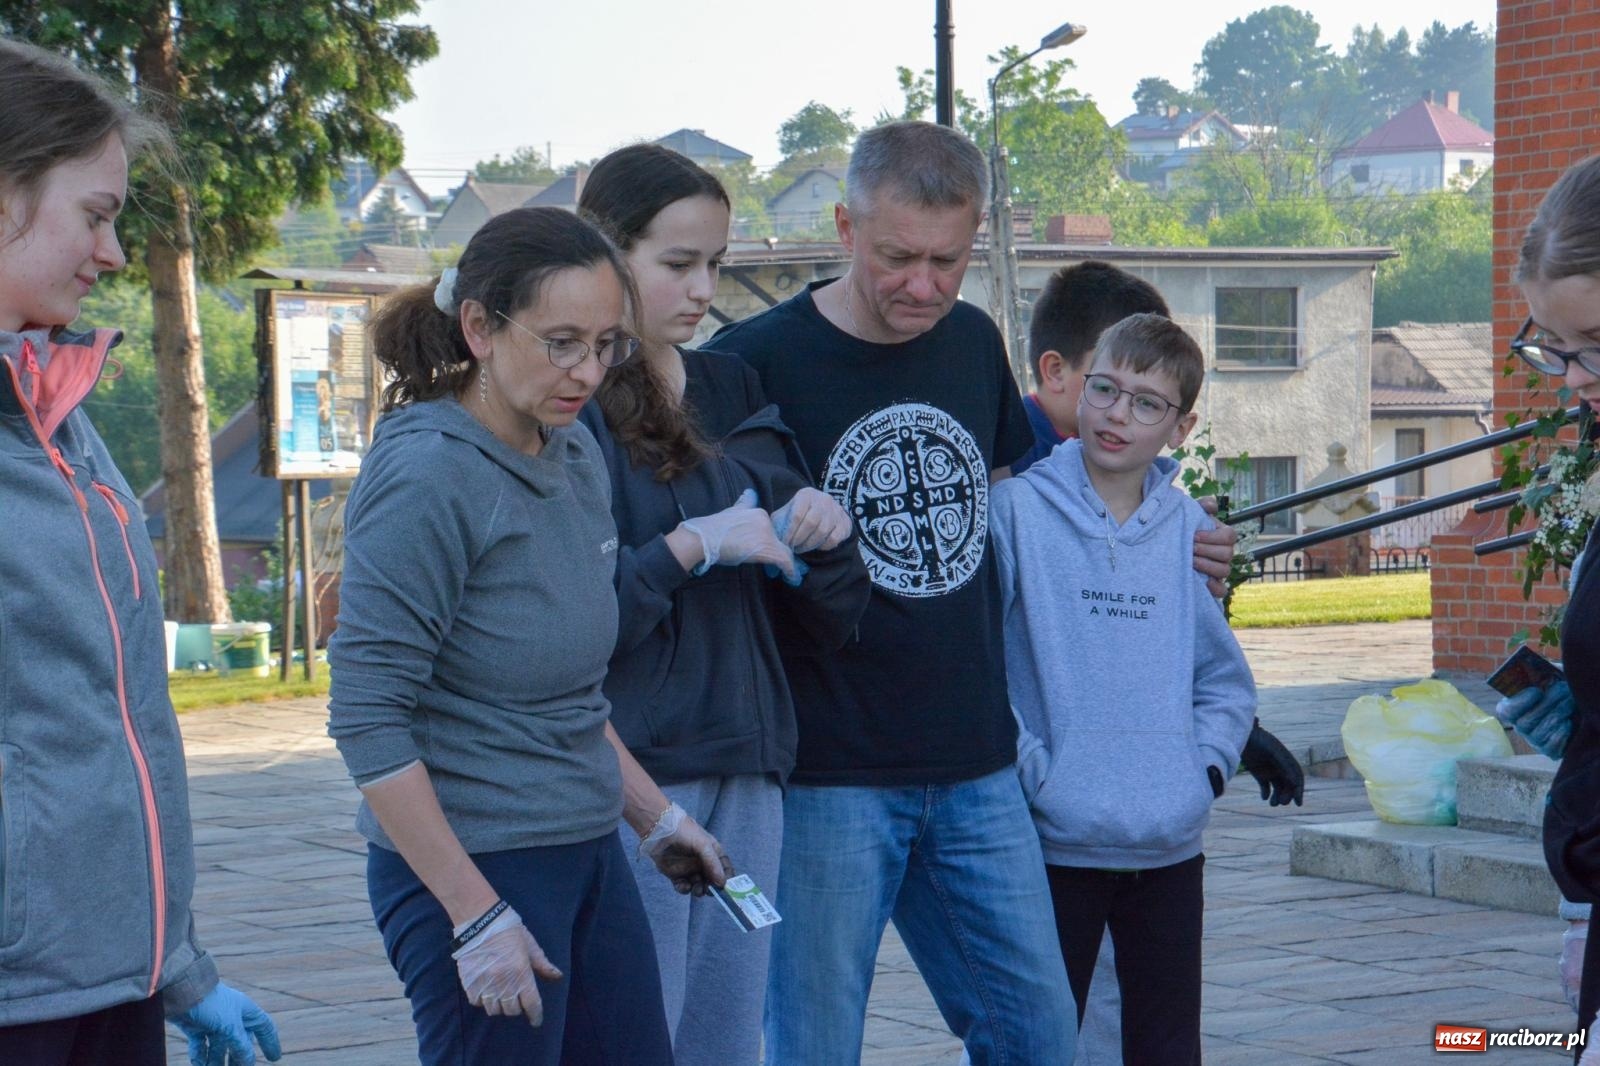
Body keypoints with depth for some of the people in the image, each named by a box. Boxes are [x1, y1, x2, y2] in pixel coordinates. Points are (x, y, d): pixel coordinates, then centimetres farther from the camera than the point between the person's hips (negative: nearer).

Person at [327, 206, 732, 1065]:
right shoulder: (427, 478, -16)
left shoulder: (575, 456, 8)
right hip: (470, 867, -8)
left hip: (588, 859, 8)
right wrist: (477, 919, -20)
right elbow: (367, 720, -19)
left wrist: (655, 817, 19)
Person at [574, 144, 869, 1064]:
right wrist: (693, 547, -17)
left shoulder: (734, 392, 14)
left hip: (747, 774, 7)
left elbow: (822, 629, 16)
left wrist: (827, 540, -3)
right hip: (630, 779, -7)